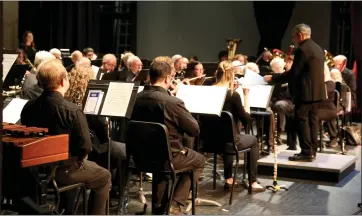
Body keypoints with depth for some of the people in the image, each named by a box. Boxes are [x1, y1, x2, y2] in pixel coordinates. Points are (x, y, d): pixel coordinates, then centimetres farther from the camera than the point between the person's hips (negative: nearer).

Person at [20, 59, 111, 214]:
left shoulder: (28, 107, -6)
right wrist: (77, 159, 1)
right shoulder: (72, 110, -23)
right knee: (104, 176, 18)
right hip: (63, 170, -6)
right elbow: (85, 147, -20)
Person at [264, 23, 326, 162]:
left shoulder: (302, 50, -16)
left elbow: (293, 73, -18)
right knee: (312, 120, 12)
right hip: (316, 91, 10)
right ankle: (312, 151, 15)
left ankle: (306, 152, -5)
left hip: (306, 92, -9)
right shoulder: (318, 48, 14)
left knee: (302, 120, -5)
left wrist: (272, 78, -11)